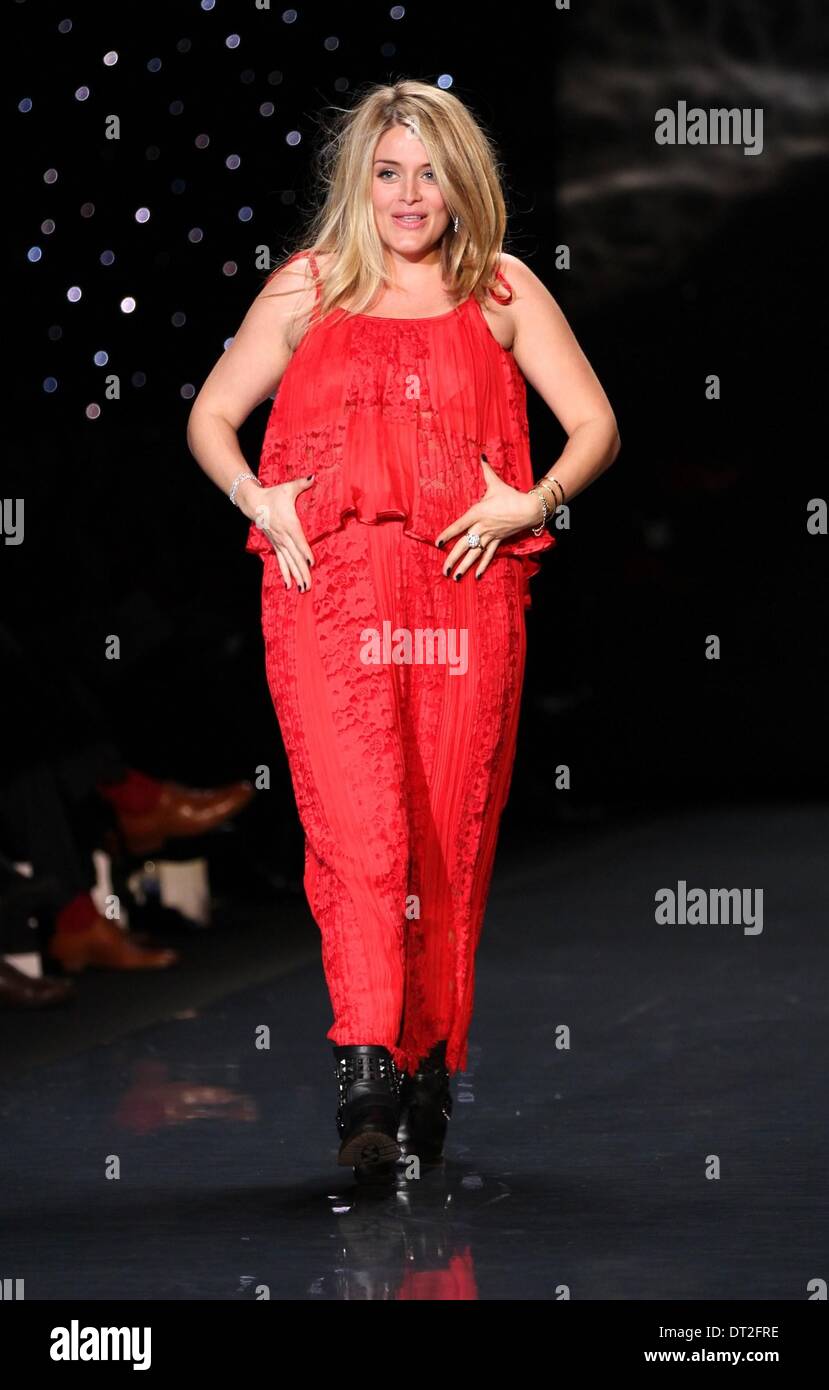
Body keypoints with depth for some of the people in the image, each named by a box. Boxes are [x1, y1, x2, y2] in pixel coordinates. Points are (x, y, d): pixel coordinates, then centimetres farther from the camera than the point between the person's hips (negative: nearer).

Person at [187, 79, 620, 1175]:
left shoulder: (503, 291, 15)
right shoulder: (307, 289, 17)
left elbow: (596, 426, 13)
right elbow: (210, 417, 20)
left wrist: (532, 502, -4)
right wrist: (256, 498, 1)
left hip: (468, 582, 1)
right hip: (328, 580, -1)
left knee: (453, 826, -1)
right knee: (355, 810, -17)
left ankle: (428, 1065, 10)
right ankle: (367, 1068, -24)